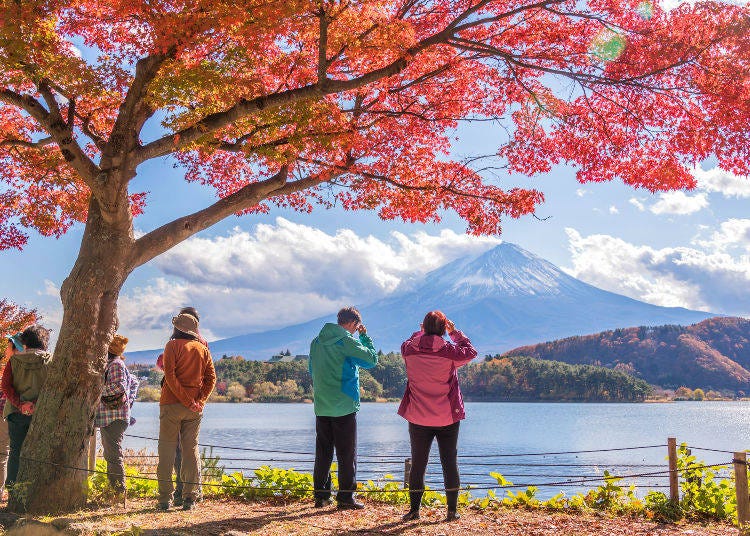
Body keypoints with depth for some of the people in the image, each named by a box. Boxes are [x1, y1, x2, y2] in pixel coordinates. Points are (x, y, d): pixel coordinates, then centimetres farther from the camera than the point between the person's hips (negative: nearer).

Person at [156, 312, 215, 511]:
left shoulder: (173, 346, -3)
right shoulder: (203, 349, 10)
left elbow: (170, 375, -13)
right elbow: (211, 378, 3)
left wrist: (186, 401, -12)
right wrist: (200, 400, -4)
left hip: (172, 405, -4)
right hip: (195, 408, 4)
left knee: (167, 449, 3)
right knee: (191, 449, 8)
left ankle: (165, 498, 1)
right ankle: (190, 498, 6)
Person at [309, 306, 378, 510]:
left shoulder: (316, 341, 9)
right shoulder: (347, 341, -13)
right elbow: (372, 360, -8)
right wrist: (365, 337, 3)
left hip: (321, 407, 6)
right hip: (344, 407, -6)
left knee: (323, 453, 12)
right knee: (347, 454, 3)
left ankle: (321, 495, 17)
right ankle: (346, 497, 6)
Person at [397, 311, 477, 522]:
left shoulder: (409, 350, -7)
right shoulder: (450, 351, -12)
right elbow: (471, 352, 7)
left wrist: (422, 331, 22)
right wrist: (454, 332, 12)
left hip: (418, 419, 1)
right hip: (448, 418, -1)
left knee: (418, 463, 10)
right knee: (450, 463, 9)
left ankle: (414, 510, 15)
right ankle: (452, 511, 13)